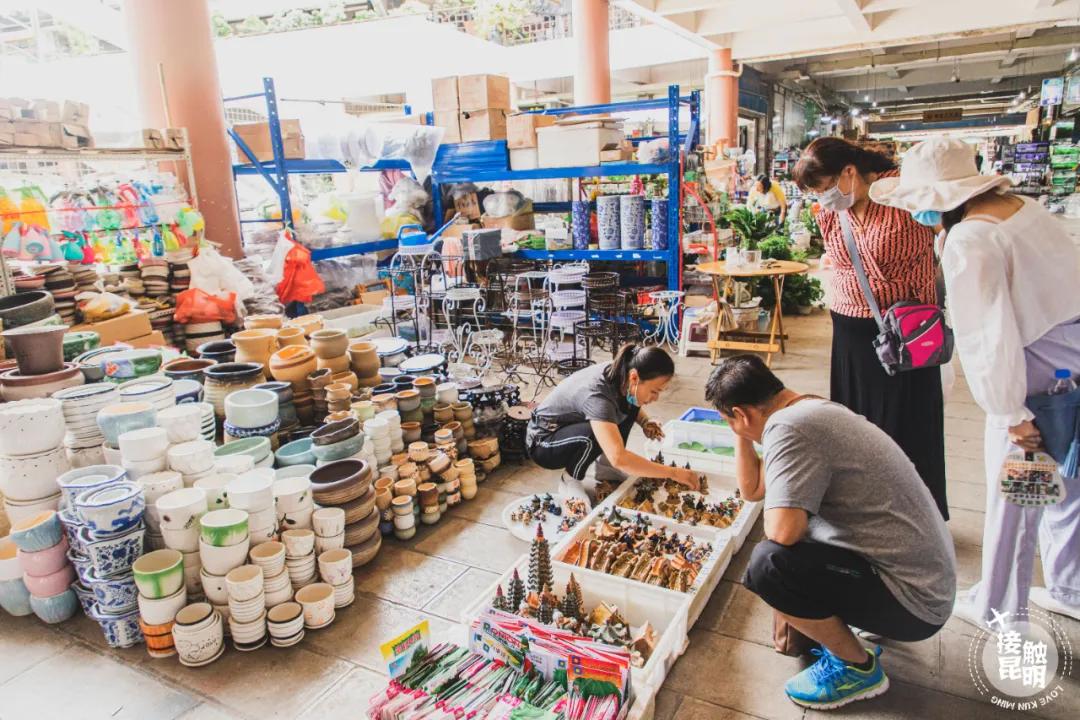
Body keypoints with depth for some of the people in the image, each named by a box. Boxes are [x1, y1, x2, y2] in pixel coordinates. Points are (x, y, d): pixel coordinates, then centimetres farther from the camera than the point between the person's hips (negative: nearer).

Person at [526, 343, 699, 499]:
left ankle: (603, 465, 5)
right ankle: (570, 481, -7)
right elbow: (619, 458, -44)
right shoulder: (597, 394, -37)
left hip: (573, 426, 8)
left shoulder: (619, 373, -14)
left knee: (629, 405, -8)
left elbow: (634, 403, 11)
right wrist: (673, 473, -37)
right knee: (595, 435, -35)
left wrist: (645, 421, -10)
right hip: (543, 442, -7)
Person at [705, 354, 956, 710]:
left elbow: (782, 530, -32)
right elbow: (751, 488, 13)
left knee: (768, 564, -24)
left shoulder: (787, 428, -25)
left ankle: (858, 668, 2)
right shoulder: (813, 409, 6)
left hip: (912, 599, -9)